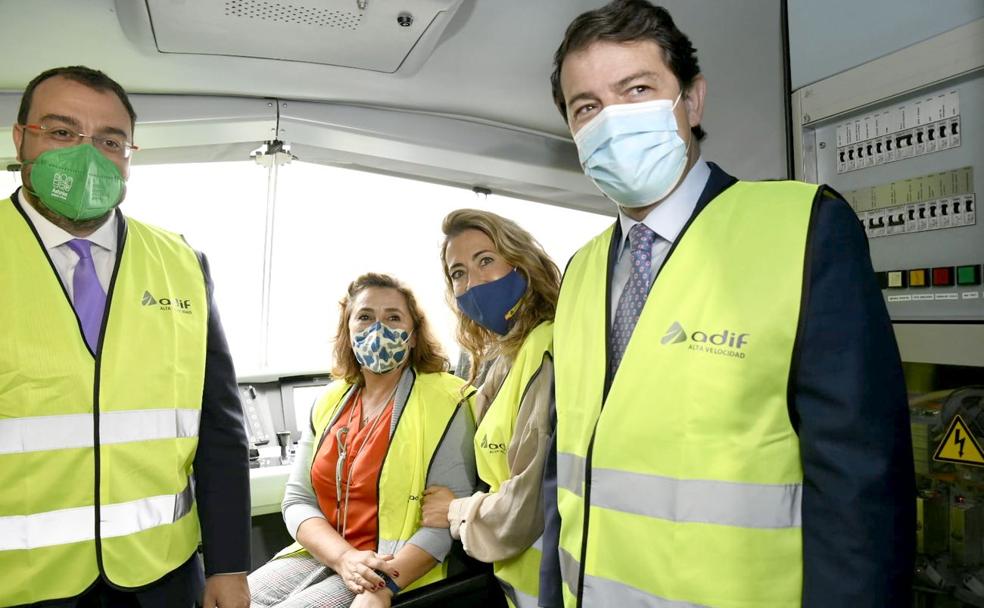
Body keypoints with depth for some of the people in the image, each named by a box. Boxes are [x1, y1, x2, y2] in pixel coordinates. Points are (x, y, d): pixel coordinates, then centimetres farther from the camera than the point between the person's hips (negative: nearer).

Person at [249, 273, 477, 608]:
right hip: (320, 555, 5)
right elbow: (298, 499, 4)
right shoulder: (329, 401, 8)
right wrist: (344, 557, -13)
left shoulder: (444, 402, -9)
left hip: (400, 574, -5)